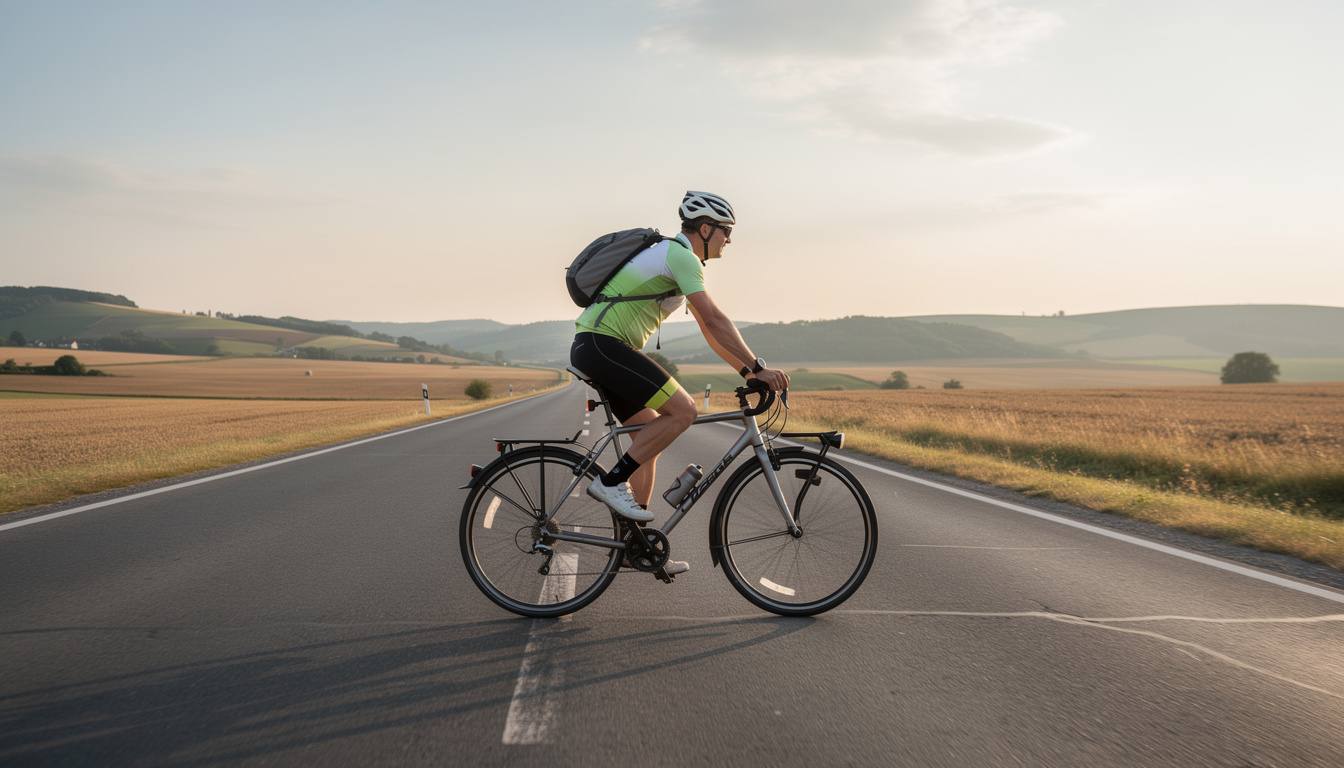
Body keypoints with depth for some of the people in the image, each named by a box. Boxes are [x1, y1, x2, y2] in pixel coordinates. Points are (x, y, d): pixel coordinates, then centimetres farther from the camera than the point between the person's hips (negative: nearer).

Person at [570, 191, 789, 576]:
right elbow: (715, 320, -21)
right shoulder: (680, 254, -12)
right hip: (601, 344, -11)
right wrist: (758, 368, -20)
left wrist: (747, 371, 16)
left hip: (598, 348, 11)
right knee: (682, 410, -16)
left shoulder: (680, 258, 20)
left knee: (650, 434, 11)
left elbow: (709, 330, 22)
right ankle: (612, 482, -9)